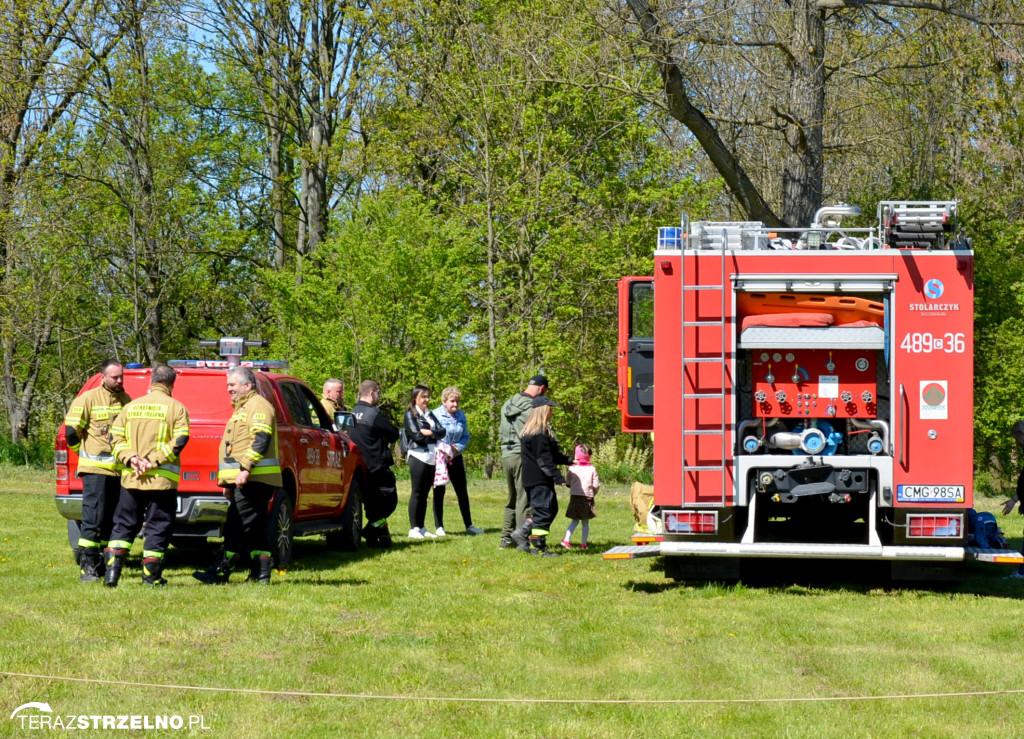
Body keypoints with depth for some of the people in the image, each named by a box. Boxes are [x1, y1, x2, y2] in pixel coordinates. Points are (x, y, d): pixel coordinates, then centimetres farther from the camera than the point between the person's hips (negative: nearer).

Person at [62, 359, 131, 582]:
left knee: (112, 520, 9)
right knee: (93, 518, -8)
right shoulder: (89, 399, -6)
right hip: (96, 469, -6)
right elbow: (71, 431, -4)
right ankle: (87, 567, -7)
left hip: (120, 470, 6)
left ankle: (103, 564, 17)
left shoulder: (126, 400, 12)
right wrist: (85, 453, 5)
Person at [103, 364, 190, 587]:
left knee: (123, 526, 12)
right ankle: (151, 576, 5)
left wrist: (130, 459, -5)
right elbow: (179, 441, -12)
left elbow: (116, 437, 6)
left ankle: (112, 569, 1)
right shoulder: (176, 408, -2)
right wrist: (153, 461, -12)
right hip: (162, 479, -3)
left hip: (131, 478, 3)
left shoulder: (131, 406, 11)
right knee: (158, 527, 5)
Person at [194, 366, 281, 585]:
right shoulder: (241, 408, 26)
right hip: (246, 481, 11)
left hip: (254, 480, -11)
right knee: (256, 529, 9)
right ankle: (261, 574, 9)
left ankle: (221, 571, -14)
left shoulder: (259, 406, -8)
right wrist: (228, 481, 26)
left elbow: (261, 440, -21)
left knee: (237, 527, -12)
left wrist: (246, 468, -28)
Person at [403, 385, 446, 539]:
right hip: (418, 456, -6)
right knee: (417, 492, -5)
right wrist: (434, 436, -1)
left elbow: (442, 432, 7)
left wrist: (429, 433, -10)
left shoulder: (430, 415, 18)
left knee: (425, 493, 8)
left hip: (431, 457, 6)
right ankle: (413, 529, -3)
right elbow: (417, 436, -13)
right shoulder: (410, 414, -1)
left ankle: (421, 528, 11)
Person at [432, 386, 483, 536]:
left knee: (462, 492, 8)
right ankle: (439, 527, 6)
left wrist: (458, 448, -9)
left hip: (456, 457, 5)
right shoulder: (436, 415, -13)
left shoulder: (461, 415, 3)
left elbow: (466, 436, 9)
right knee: (439, 492, 1)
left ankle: (469, 525, 15)